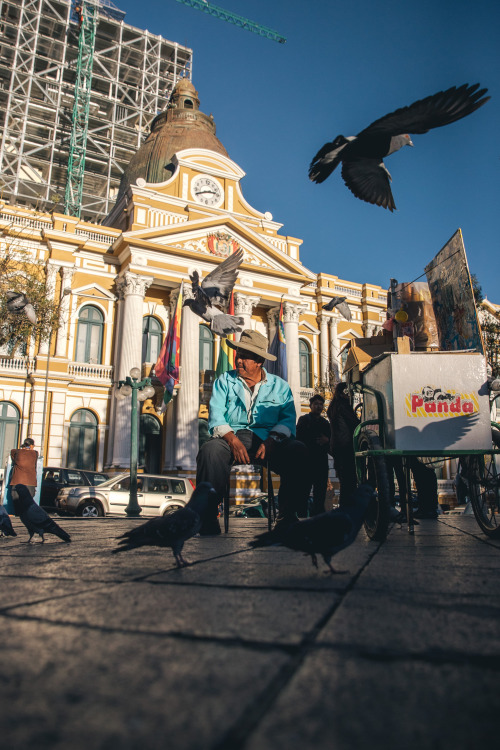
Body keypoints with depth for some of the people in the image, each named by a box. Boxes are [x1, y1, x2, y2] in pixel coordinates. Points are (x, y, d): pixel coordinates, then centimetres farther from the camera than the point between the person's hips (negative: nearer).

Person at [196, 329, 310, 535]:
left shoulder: (279, 385, 17)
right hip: (231, 437, 0)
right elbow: (216, 418, 3)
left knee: (298, 451, -29)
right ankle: (209, 517, -26)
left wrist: (272, 440, -18)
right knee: (210, 450, -33)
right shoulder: (224, 381, 16)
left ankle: (287, 517, -22)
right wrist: (232, 440, -17)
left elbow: (288, 419, 3)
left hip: (268, 439, 1)